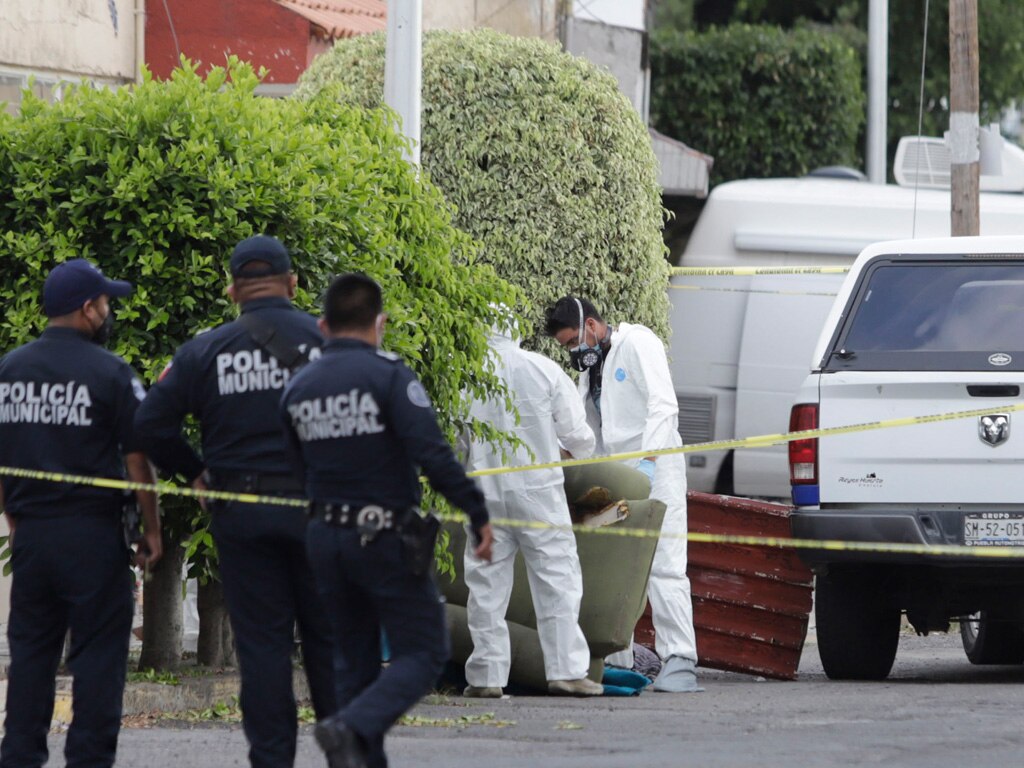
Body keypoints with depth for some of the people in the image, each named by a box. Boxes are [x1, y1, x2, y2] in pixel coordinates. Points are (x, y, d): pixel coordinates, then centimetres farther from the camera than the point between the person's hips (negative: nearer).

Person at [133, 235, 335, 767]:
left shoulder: (206, 350, 0)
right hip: (316, 508, -1)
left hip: (240, 514, 1)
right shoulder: (326, 340, -4)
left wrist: (195, 473, 12)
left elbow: (151, 423, -1)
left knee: (261, 643, 5)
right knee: (327, 637, 8)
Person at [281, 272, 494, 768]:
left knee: (354, 661, 15)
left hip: (325, 537, 6)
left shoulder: (297, 390, 7)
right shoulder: (387, 376, -12)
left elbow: (296, 467, 10)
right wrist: (477, 514, -15)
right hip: (386, 537, -6)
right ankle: (350, 728, -21)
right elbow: (432, 454, -20)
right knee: (422, 653, 1)